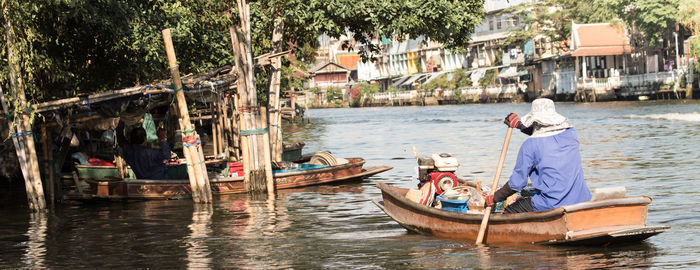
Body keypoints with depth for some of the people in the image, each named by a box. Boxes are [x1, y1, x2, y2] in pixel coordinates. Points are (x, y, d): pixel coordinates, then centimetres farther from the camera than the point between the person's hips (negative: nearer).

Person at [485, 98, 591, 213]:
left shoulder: (530, 145, -9)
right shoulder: (570, 133, 6)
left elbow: (517, 183, -5)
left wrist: (494, 198, 9)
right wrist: (520, 124, 35)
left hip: (551, 206, -6)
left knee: (508, 212, 14)